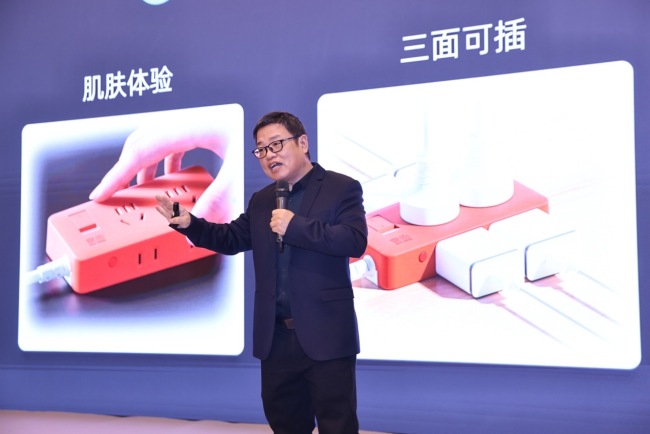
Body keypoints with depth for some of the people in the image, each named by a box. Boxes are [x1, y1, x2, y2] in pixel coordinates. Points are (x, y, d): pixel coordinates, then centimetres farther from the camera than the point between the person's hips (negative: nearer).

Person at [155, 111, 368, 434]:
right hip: (276, 336, 6)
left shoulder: (342, 188, -4)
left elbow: (356, 241, -17)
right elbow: (232, 238, 17)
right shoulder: (261, 201, 15)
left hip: (325, 334, -6)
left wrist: (295, 226, -21)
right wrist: (188, 223, 1)